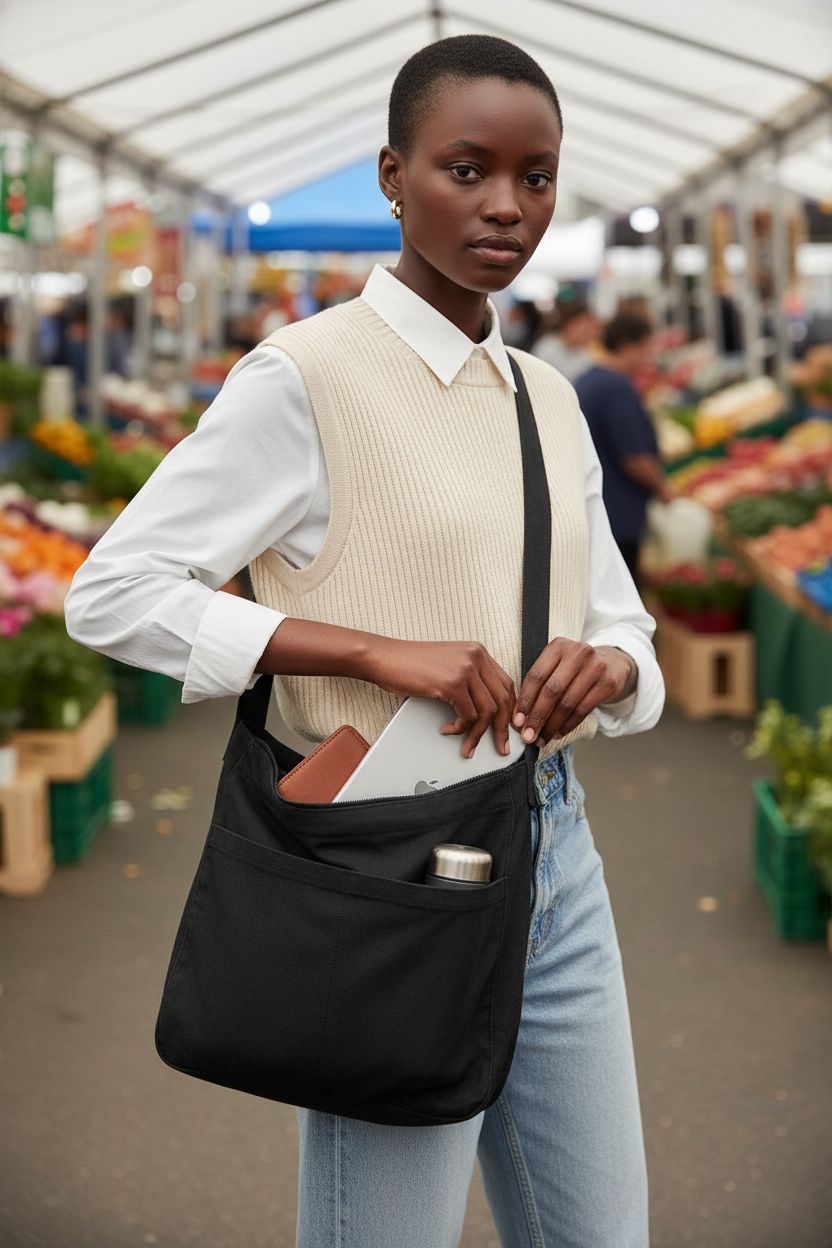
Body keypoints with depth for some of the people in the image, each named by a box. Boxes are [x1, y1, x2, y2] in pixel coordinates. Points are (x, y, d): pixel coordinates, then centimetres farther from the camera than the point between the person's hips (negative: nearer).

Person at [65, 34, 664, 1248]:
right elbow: (111, 592, -14)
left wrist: (601, 666, -11)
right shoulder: (306, 376, -10)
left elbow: (630, 639, 15)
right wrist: (385, 652, -21)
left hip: (555, 851, 7)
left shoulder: (550, 400, 10)